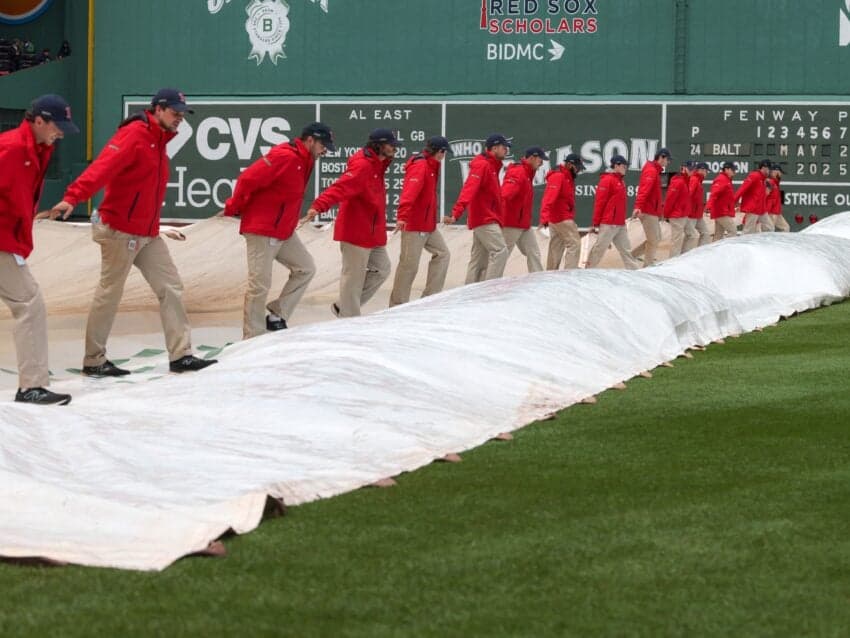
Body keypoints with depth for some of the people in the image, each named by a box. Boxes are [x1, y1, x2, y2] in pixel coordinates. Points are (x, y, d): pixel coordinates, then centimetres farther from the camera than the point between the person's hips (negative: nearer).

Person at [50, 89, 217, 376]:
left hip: (149, 234, 9)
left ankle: (180, 355, 8)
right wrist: (73, 197, -43)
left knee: (171, 288, 5)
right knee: (110, 293, 0)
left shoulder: (159, 141, 13)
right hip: (120, 231, -9)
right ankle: (93, 361, 9)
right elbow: (102, 167, -31)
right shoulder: (133, 136, -17)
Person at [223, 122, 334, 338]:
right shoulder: (284, 156, -20)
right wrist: (233, 209, -12)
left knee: (306, 268, 10)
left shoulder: (304, 161, 11)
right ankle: (252, 340, -1)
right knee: (260, 284, -6)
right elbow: (248, 179, -22)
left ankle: (277, 316, 13)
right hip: (262, 231, -10)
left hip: (285, 231, 10)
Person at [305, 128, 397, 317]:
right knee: (354, 277, -2)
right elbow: (340, 187, -34)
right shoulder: (361, 165, -20)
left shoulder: (376, 165, 12)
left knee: (382, 269, 16)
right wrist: (319, 205, -46)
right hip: (356, 231, -10)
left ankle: (343, 306, 23)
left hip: (373, 234, 10)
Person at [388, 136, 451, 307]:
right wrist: (402, 216, -45)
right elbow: (409, 191, -32)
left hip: (429, 225, 10)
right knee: (409, 264, -5)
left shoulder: (431, 166, 14)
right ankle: (397, 306, 2)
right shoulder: (419, 166, -17)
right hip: (413, 224, -10)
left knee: (442, 254, 9)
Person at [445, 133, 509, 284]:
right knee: (500, 251, -16)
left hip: (488, 219, 10)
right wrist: (457, 213, -37)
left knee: (480, 259, 10)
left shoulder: (492, 166, 18)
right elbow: (469, 188, -26)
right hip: (485, 219, -10)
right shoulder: (482, 165, -13)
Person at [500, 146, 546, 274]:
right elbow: (507, 192, -36)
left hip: (524, 224, 10)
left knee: (533, 252, 11)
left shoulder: (527, 173, 15)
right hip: (511, 224, -10)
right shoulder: (517, 172, -17)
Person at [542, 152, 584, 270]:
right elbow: (549, 197, -27)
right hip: (562, 218, -10)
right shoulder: (557, 177, -16)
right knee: (574, 243, -11)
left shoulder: (568, 178, 16)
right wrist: (545, 218, -38)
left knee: (556, 247, 12)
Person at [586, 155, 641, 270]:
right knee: (599, 248, -3)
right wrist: (596, 224, -15)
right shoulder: (607, 180, -10)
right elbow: (599, 202, -13)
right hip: (608, 224, -9)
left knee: (626, 250, 8)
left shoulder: (621, 181, 17)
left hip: (621, 225, 9)